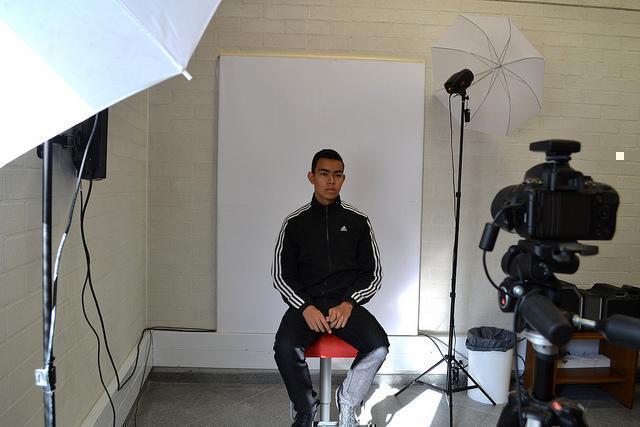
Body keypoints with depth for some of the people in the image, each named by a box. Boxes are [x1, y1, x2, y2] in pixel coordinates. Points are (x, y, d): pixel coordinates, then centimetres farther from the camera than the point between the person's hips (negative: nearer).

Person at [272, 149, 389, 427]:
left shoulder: (358, 221, 6)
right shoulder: (295, 222, 5)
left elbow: (373, 273, 7)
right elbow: (281, 275, 3)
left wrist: (349, 303, -10)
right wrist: (306, 307, -13)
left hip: (347, 303, 1)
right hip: (305, 304, 0)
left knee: (378, 346, -26)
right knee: (286, 349, -29)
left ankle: (347, 402, 3)